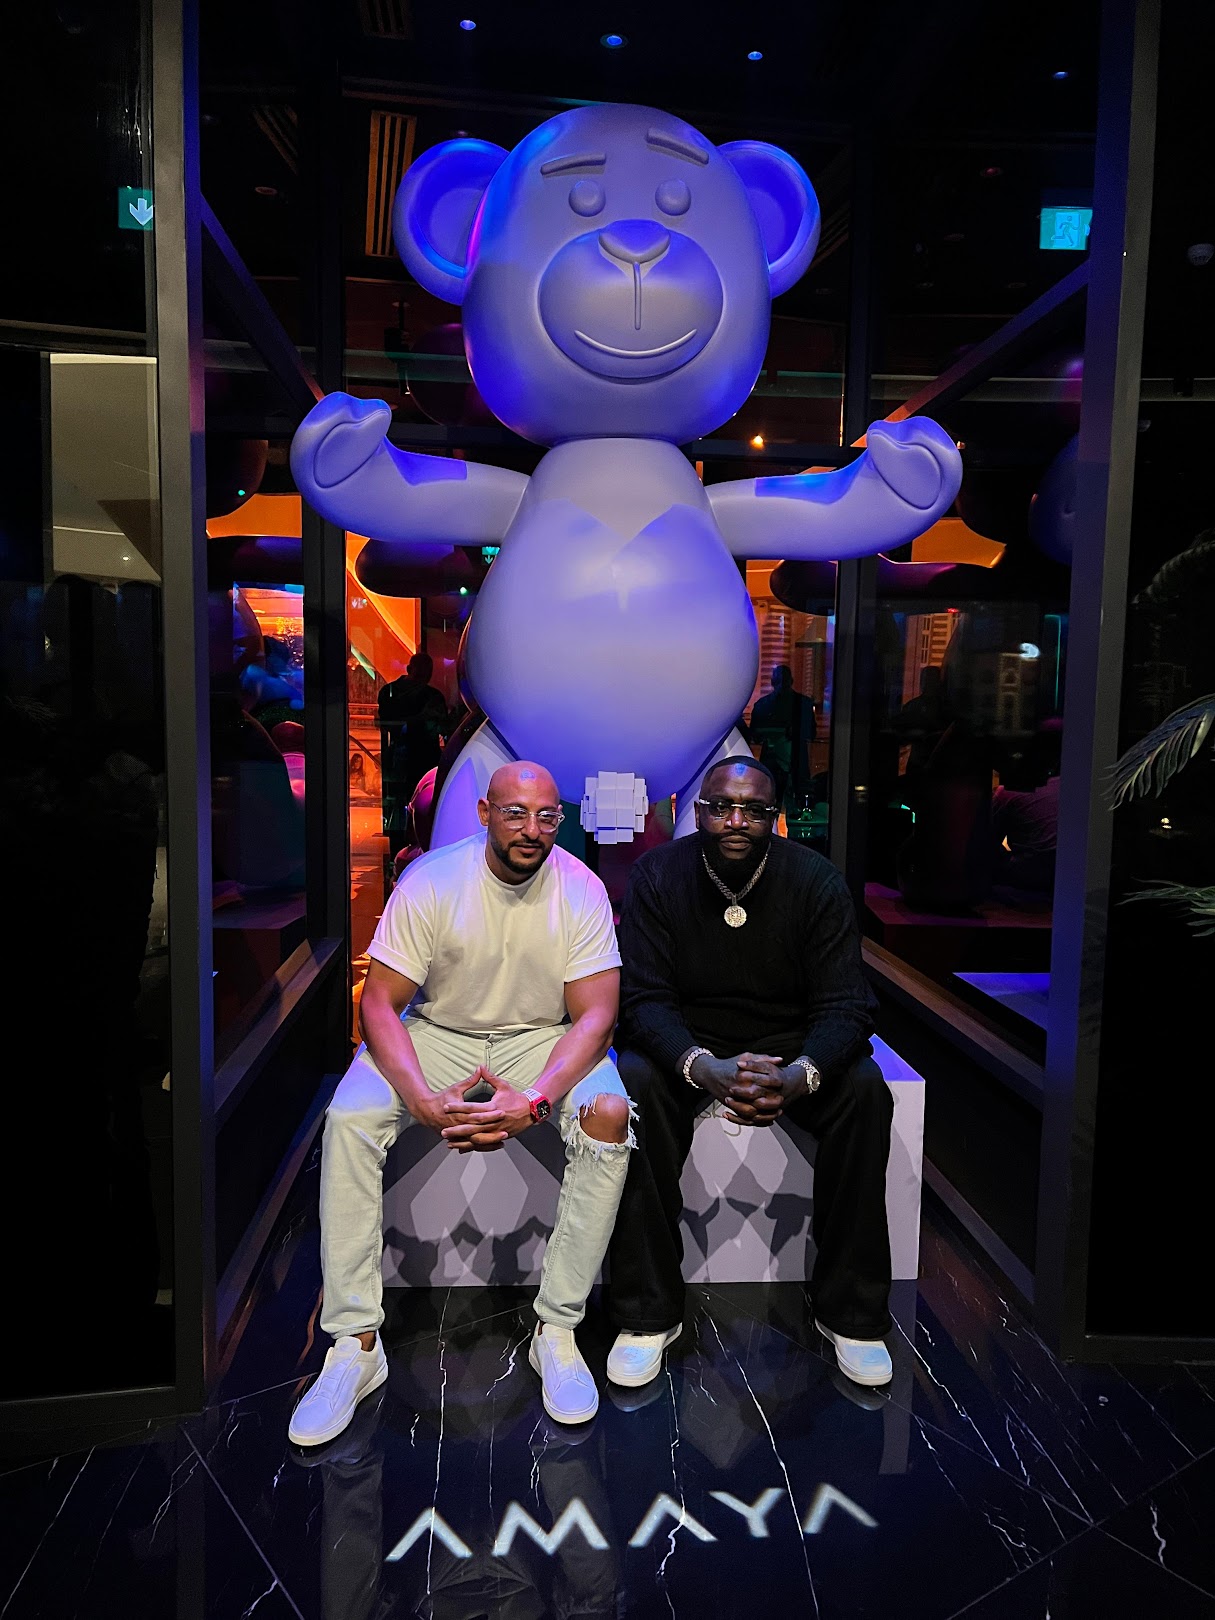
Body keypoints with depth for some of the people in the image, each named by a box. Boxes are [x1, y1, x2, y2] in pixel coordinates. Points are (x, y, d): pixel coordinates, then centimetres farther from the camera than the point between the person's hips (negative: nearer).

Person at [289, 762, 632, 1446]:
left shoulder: (581, 890, -14)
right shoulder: (431, 881, -16)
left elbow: (596, 1014, -16)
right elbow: (380, 1001, -15)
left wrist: (535, 1100, -34)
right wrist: (423, 1099, -32)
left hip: (544, 1037, 0)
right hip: (438, 1031, 1)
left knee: (609, 1114, -29)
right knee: (348, 1120, -24)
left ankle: (558, 1330, -13)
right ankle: (356, 1343, -11)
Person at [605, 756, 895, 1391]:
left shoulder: (816, 880, -11)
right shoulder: (657, 875, -12)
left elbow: (845, 1004, -14)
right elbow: (644, 998, -17)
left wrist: (800, 1074, -37)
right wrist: (704, 1068, -38)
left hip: (789, 1043, 1)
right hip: (684, 1043, -1)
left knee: (865, 1092, -26)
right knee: (635, 1084, -31)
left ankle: (850, 1312, -9)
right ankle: (648, 1313, -17)